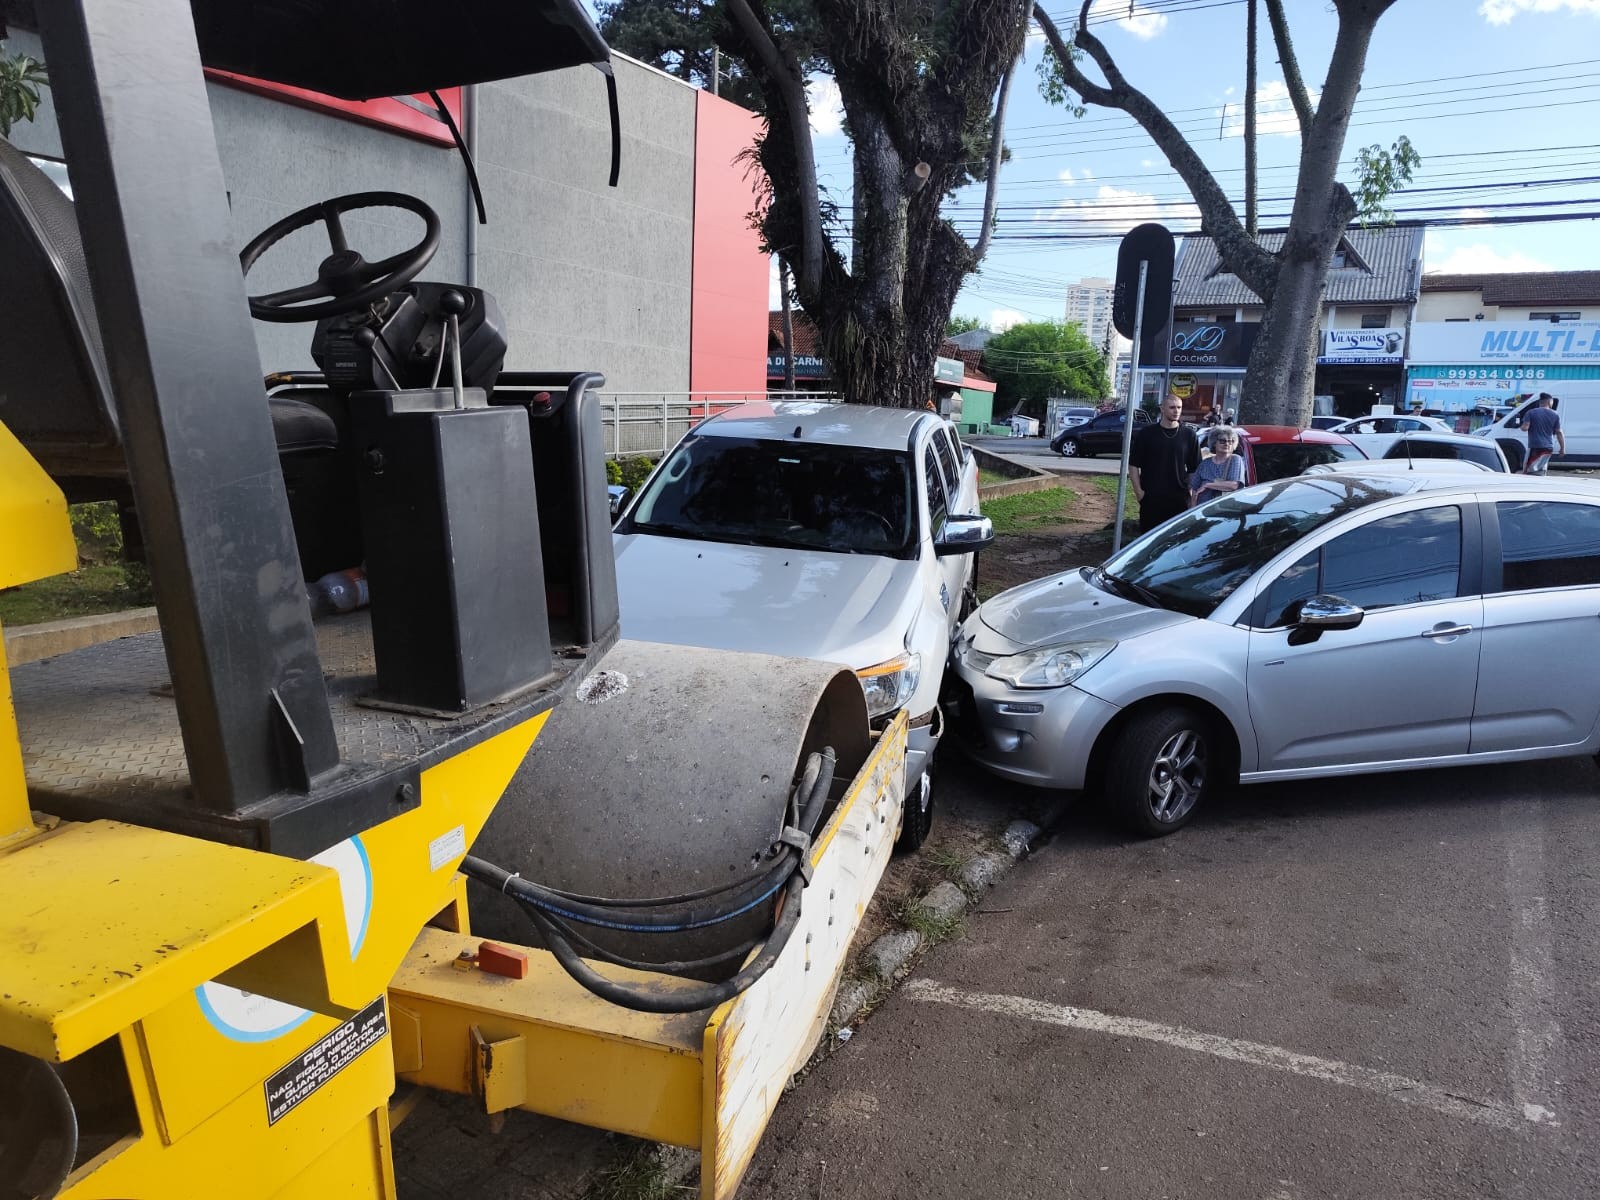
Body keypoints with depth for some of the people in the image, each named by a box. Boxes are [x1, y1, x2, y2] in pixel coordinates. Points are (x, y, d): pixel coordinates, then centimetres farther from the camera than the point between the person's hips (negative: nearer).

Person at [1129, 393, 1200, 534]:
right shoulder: (1147, 433, 2)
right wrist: (1138, 491, -4)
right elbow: (1133, 464, 3)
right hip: (1150, 498, -1)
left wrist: (1191, 491, 1)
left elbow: (1195, 468, 9)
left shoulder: (1189, 435, 5)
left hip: (1179, 499, 1)